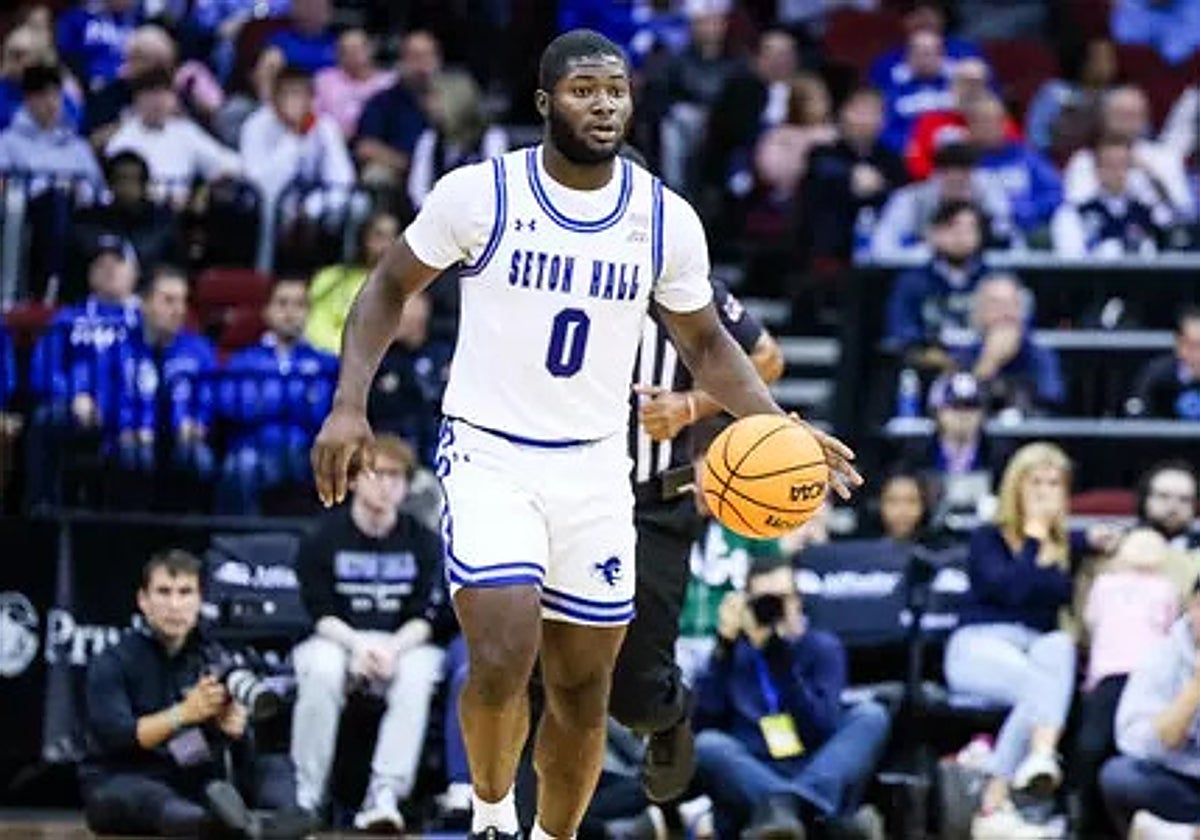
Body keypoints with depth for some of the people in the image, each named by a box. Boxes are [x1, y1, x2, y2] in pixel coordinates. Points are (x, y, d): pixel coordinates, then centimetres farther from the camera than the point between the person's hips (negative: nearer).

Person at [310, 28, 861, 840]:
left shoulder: (668, 219, -1)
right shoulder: (479, 193, -10)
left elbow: (703, 341, 12)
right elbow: (391, 287, 2)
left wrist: (778, 428, -3)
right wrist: (350, 404, -9)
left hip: (594, 471, 4)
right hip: (489, 458, -4)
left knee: (584, 689, 8)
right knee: (504, 660, -21)